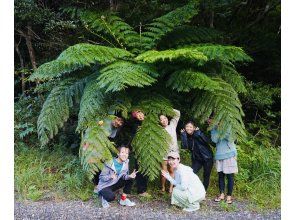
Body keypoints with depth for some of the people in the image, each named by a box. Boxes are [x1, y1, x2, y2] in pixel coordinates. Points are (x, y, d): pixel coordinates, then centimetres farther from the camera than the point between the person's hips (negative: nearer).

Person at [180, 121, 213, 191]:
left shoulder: (197, 134, -13)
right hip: (197, 159, 3)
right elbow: (185, 146, -20)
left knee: (206, 175, 5)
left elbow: (207, 141, -28)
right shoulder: (186, 136, -2)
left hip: (207, 158, -3)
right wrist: (183, 134, -20)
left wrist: (198, 132, -32)